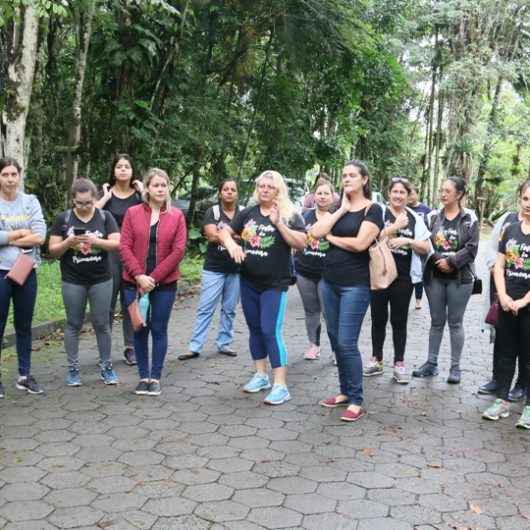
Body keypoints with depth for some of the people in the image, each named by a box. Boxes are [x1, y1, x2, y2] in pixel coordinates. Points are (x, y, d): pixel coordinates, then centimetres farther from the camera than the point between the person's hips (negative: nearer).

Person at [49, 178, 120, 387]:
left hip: (101, 280, 0)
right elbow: (53, 250, 0)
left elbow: (117, 244, -7)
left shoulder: (105, 217, 0)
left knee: (102, 324, 6)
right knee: (73, 324, 8)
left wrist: (96, 241, -23)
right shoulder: (63, 219, 0)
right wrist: (68, 242, -19)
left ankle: (106, 367, 17)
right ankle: (73, 369, 17)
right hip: (72, 281, 0)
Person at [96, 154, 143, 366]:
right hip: (110, 253, -1)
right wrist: (106, 197, -12)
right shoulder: (106, 193, 3)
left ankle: (130, 347, 13)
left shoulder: (138, 194, 6)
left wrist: (143, 193, -11)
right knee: (108, 301, 0)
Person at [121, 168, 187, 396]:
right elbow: (124, 247, -3)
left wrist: (154, 278, -11)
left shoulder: (177, 216, 0)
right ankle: (143, 377, 19)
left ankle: (156, 377, 16)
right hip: (135, 282, 1)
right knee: (140, 329, 7)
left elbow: (178, 251, -6)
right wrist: (139, 276, -13)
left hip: (164, 284, -1)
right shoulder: (133, 213, 2)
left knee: (159, 330, 5)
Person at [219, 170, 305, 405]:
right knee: (255, 329, 14)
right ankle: (261, 375, 28)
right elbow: (224, 232, 9)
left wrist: (278, 222, -24)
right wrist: (231, 244, -13)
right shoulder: (248, 213, 6)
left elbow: (301, 243, -16)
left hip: (275, 283, -5)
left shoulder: (289, 215, -6)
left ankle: (281, 385, -5)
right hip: (248, 282, 6)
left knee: (271, 331, -11)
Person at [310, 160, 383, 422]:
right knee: (335, 340, 12)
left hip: (355, 285, -6)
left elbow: (360, 243, -18)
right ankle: (345, 391, 25)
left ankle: (356, 402, 2)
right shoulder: (337, 208, 12)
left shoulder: (372, 209, -5)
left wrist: (332, 237, -4)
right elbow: (316, 232, -3)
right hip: (329, 282, 7)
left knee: (347, 343, -8)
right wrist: (341, 210, -5)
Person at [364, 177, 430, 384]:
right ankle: (376, 360, 21)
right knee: (378, 319, 9)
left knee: (399, 321, 7)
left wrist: (407, 241, -12)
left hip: (403, 276, 1)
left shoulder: (414, 218, 7)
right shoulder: (380, 212, -1)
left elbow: (426, 248, 4)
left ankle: (399, 364, 14)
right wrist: (394, 227, -18)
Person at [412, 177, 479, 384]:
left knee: (455, 322, 4)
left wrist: (451, 262, -15)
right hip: (435, 276, 3)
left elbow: (471, 248, -8)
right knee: (436, 321, 10)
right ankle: (431, 363, 19)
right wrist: (438, 261, -10)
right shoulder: (433, 216, 6)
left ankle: (455, 367, 12)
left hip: (460, 278, -3)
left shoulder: (469, 218, -2)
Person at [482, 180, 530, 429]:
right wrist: (503, 296, -7)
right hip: (507, 304, 4)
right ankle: (502, 401, 20)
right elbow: (499, 266, 6)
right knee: (505, 353, 11)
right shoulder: (510, 229, 7)